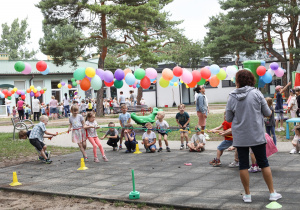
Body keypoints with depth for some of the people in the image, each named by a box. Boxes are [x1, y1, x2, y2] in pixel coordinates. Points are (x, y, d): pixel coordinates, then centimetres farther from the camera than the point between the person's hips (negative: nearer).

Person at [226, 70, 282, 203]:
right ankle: (272, 193, 16)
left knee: (243, 165, 8)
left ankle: (247, 195, 14)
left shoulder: (232, 98, -5)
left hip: (240, 137, 0)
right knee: (263, 163, 10)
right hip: (257, 135, 0)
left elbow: (228, 119, 3)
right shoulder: (256, 93, -6)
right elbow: (267, 113, -1)